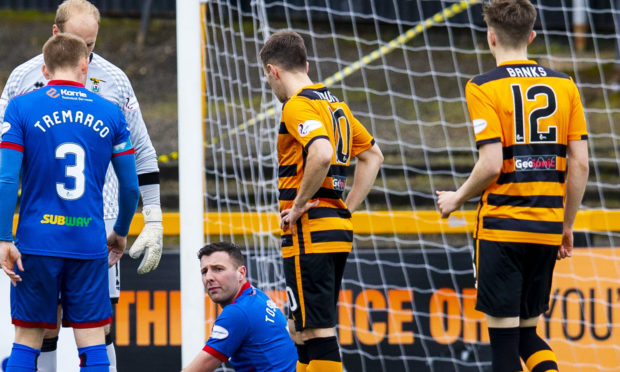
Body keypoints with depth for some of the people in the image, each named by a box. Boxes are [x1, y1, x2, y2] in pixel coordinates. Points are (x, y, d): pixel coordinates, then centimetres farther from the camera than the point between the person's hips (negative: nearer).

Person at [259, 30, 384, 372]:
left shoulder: (298, 106, -11)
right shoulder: (334, 104, 18)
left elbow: (322, 154, -29)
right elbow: (373, 155, 26)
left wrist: (299, 204, -17)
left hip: (310, 230, -9)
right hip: (338, 228, 9)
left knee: (316, 334, -9)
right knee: (301, 331, 17)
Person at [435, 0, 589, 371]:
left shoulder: (484, 88, -7)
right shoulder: (564, 85, 7)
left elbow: (491, 165, -15)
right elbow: (580, 165, 5)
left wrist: (456, 199, 3)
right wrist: (567, 227, 15)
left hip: (501, 226, -4)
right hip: (547, 228, 4)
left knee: (503, 337, 1)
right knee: (528, 332, 15)